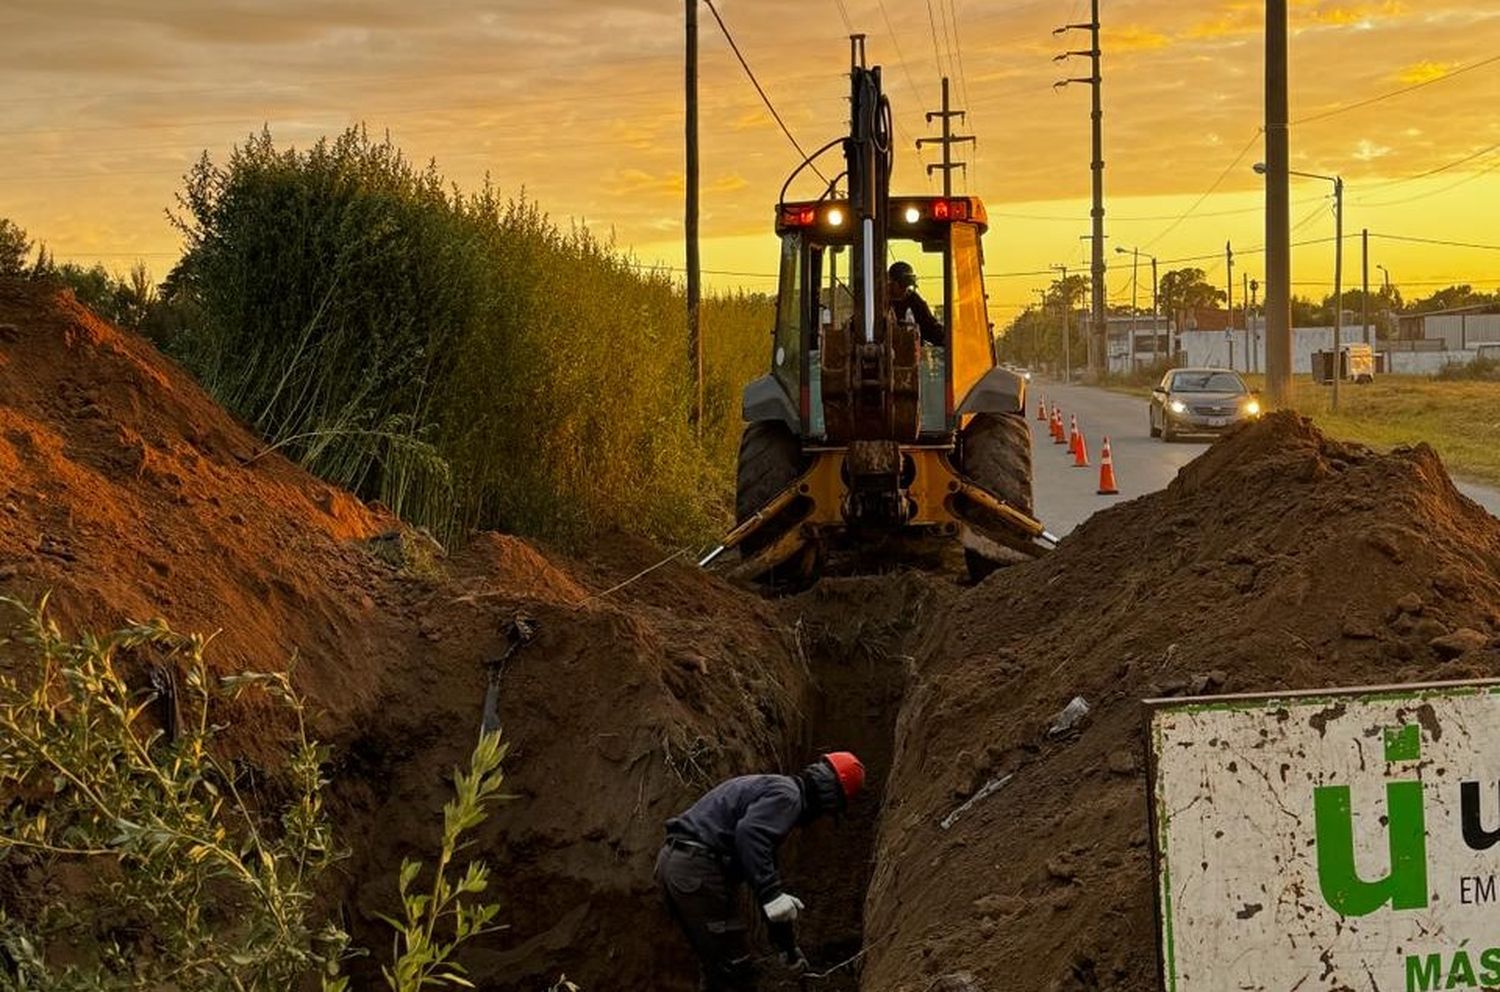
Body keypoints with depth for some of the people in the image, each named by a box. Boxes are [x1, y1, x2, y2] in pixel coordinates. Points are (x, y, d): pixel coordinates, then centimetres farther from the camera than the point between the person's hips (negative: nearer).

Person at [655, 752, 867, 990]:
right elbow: (749, 834, -26)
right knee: (737, 971, -4)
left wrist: (787, 946, 37)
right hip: (698, 869, -10)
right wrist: (772, 894, -26)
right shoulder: (787, 794, -5)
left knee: (719, 971, 19)